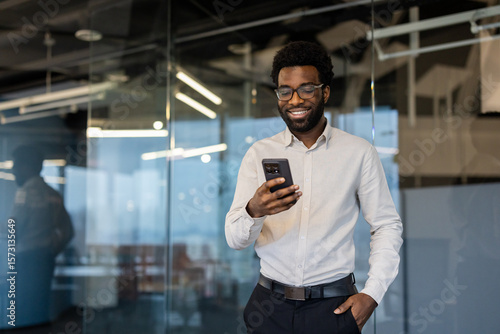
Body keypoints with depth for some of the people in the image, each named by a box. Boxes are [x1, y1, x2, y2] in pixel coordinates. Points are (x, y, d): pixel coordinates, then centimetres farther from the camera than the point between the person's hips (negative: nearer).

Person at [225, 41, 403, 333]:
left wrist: (372, 294, -6)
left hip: (334, 308, -1)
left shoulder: (359, 153, 1)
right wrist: (254, 211, -25)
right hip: (270, 307, 1)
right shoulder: (260, 154, 3)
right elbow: (234, 239, -3)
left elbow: (387, 225, 4)